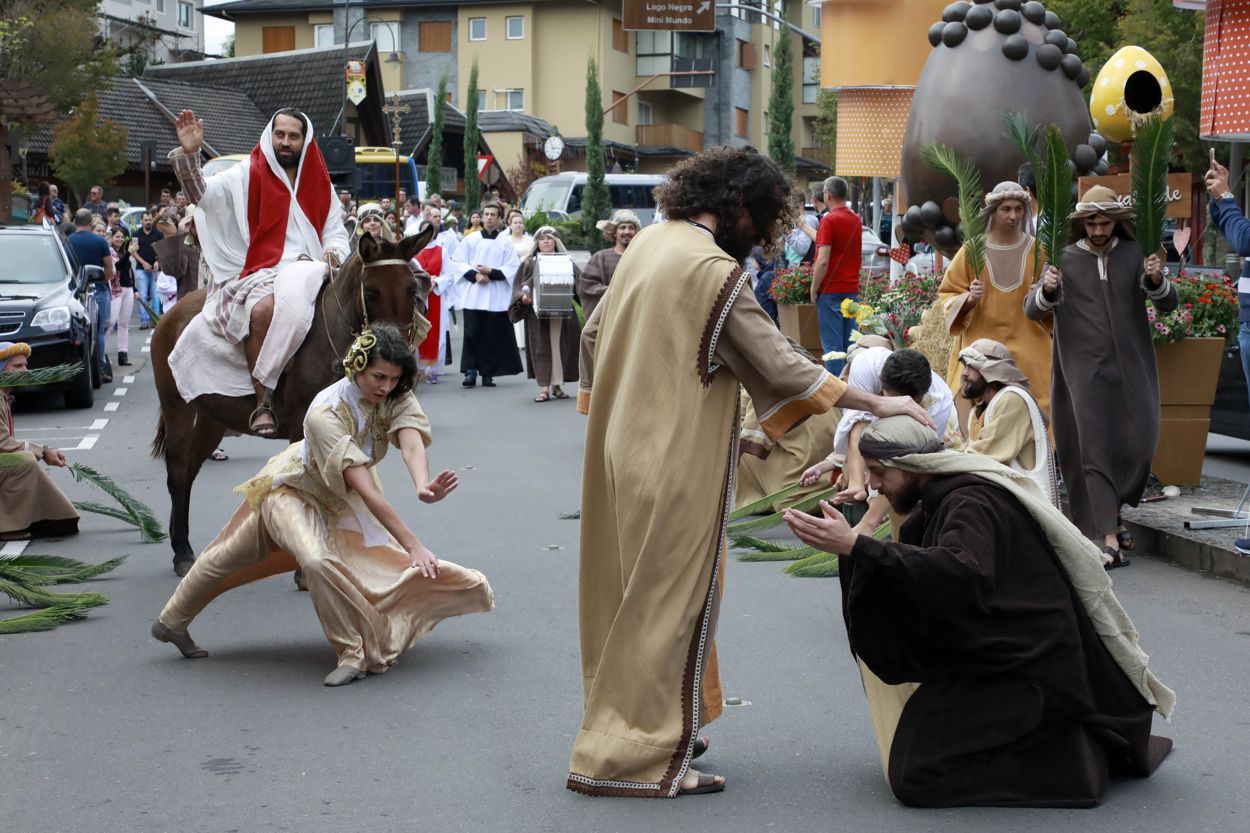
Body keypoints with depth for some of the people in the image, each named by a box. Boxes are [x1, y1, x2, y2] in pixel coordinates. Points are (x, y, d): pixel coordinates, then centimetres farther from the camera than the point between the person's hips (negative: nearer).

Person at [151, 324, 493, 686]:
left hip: (341, 500, 6)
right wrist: (412, 544, -48)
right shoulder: (325, 413, -38)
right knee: (318, 561, -26)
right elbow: (365, 490, -44)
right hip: (296, 489, -6)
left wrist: (423, 486, -63)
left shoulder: (396, 398, -22)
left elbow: (411, 442, -41)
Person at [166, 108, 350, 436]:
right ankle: (263, 402, -30)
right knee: (263, 309, -36)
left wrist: (334, 252, -4)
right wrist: (188, 154, -21)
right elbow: (203, 195, -5)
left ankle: (265, 381, -23)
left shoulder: (320, 184, 18)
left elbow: (336, 232, 20)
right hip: (258, 275, -3)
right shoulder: (247, 176, 8)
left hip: (306, 271, 3)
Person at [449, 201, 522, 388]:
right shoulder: (470, 239, 8)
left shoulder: (506, 242, 6)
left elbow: (512, 269, 1)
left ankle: (488, 373, 7)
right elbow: (457, 262, 5)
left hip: (496, 297, 0)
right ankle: (470, 372, -2)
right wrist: (474, 275, -9)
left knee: (493, 336, 0)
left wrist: (492, 272, -13)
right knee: (472, 333, -5)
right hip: (473, 296, 0)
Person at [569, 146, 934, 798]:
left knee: (630, 591, 16)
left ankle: (620, 728, 26)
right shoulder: (715, 270, -18)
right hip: (676, 460, -9)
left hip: (622, 447, 9)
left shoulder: (649, 241, 7)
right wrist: (877, 403, -10)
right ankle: (637, 754, 4)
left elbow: (593, 336, 14)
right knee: (668, 601, 0)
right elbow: (779, 365, -17)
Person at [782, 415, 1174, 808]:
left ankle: (1067, 759, -5)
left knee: (915, 775, -14)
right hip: (1001, 657, 10)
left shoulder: (971, 502, -19)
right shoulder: (943, 499, 11)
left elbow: (961, 574, -39)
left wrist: (856, 546, -41)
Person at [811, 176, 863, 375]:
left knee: (832, 343, -5)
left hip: (831, 290, -7)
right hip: (852, 289, 7)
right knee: (849, 342, 10)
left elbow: (823, 261, -19)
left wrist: (814, 290, -9)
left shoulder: (829, 220, -12)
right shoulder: (857, 220, 10)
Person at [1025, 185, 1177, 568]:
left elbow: (1169, 304, 1)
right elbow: (1031, 310, 0)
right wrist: (1047, 291, -22)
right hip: (1085, 373, -2)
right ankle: (1109, 538, -8)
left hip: (1132, 370, 2)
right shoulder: (1065, 259, 3)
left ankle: (1113, 512, 28)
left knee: (1138, 445, 3)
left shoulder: (1135, 255, 5)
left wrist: (1156, 281, -20)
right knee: (1095, 452, -6)